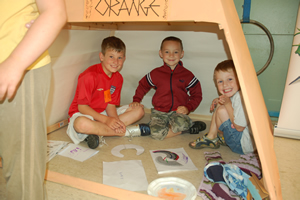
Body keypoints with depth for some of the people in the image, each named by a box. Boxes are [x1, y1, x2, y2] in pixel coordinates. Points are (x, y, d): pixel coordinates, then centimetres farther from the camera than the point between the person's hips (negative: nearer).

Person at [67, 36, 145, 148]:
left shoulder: (118, 78, -1)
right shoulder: (90, 76, -21)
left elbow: (111, 104, -2)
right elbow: (82, 107, -21)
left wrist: (116, 121, -22)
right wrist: (106, 120, -27)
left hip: (104, 113, 7)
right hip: (82, 114, -6)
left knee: (139, 110, -4)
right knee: (81, 124, -43)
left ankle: (99, 132, -18)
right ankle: (125, 132, -22)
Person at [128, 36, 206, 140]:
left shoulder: (187, 75, 4)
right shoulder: (156, 73, 6)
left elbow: (197, 95, 9)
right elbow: (143, 85, 21)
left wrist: (188, 107, -7)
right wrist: (136, 100, 10)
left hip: (178, 112, -1)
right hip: (159, 112, 2)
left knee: (181, 125, -37)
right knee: (157, 134, -27)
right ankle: (190, 127, -9)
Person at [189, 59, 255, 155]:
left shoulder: (241, 98, -29)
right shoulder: (234, 94, 1)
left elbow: (239, 127, -26)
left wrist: (228, 104, -24)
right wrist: (219, 101, 1)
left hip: (245, 145, -10)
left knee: (222, 110, -21)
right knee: (220, 106, 9)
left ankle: (211, 137, 6)